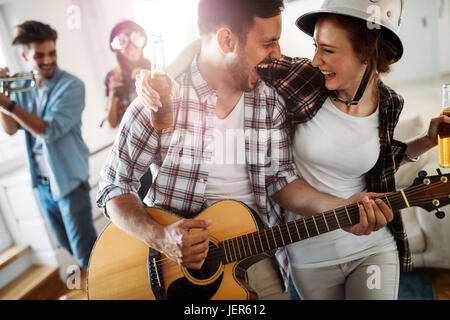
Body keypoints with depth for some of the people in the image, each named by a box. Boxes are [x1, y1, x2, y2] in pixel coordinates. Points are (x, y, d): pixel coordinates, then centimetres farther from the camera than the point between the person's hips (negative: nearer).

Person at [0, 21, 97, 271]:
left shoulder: (71, 86, -14)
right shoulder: (22, 87, 5)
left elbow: (49, 130, -21)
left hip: (69, 179, -6)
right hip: (42, 182, 6)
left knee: (85, 253, -2)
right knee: (67, 244, 21)